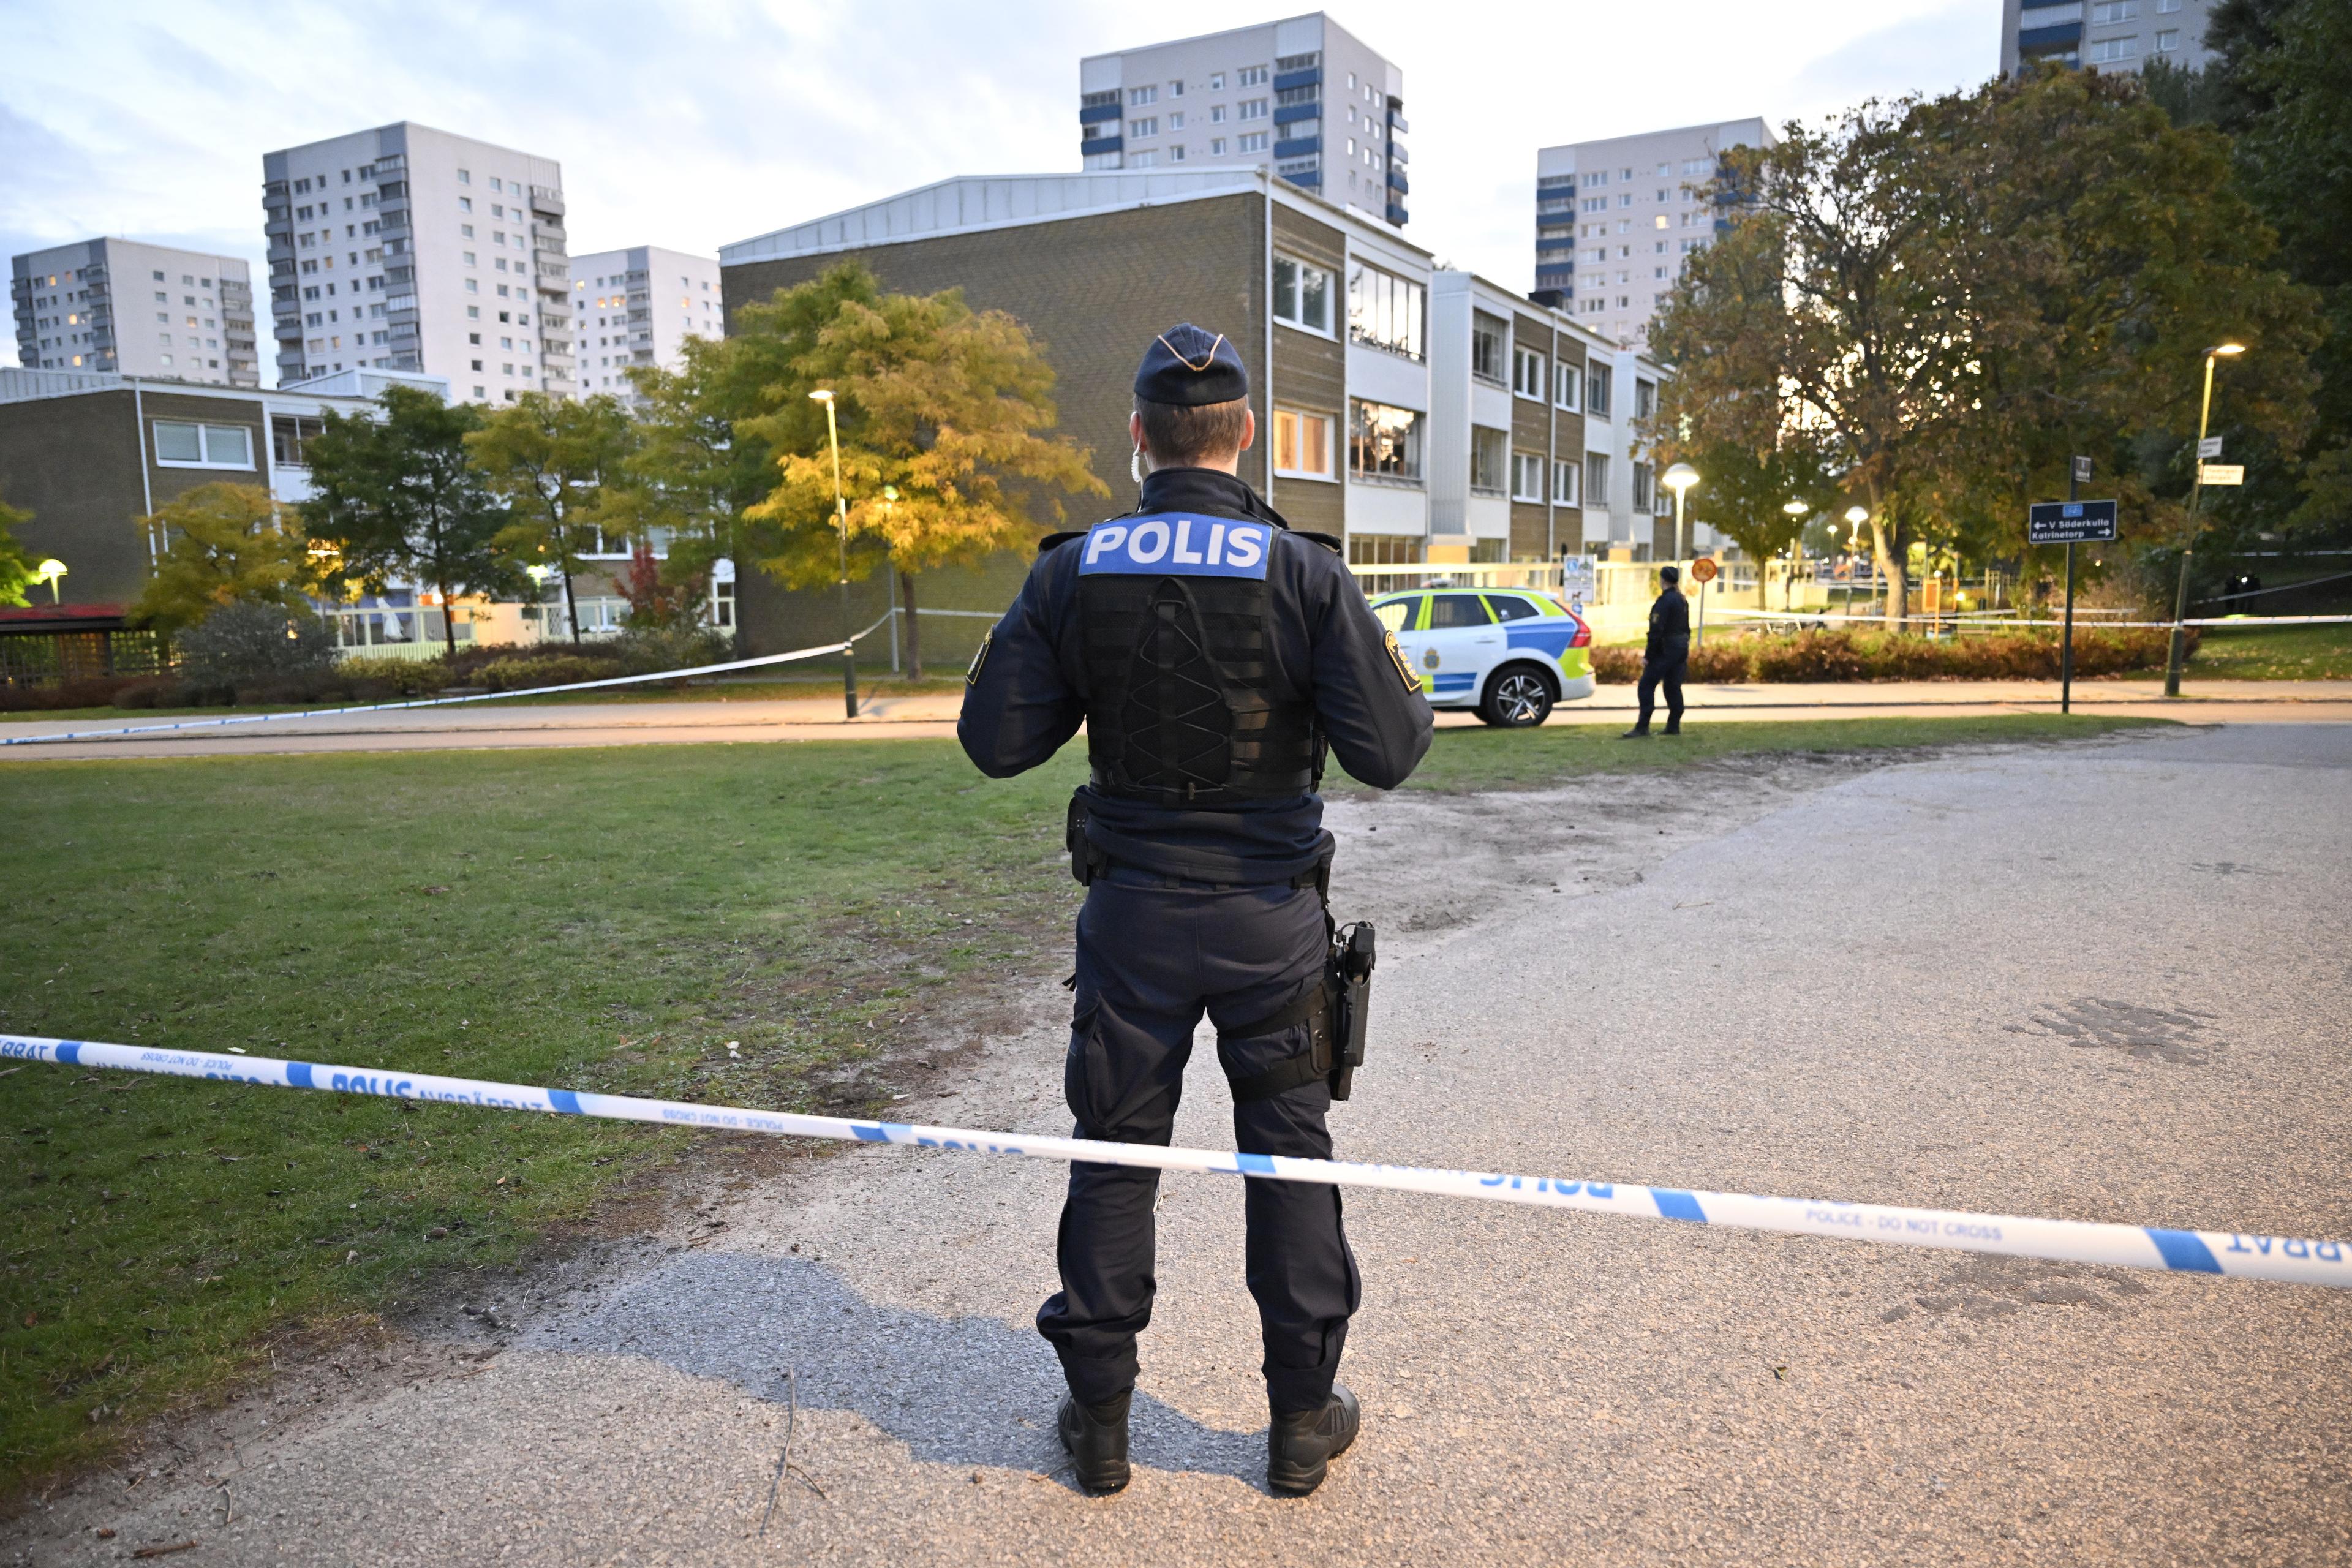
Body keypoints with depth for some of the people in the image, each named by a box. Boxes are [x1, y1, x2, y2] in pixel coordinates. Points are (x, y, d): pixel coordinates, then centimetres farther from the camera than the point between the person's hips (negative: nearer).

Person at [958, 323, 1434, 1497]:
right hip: (1270, 915, -1)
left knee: (1114, 1154, 14)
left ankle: (1099, 1417, 26)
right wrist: (1408, 688, 9)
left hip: (1133, 911, 1)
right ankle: (1303, 1419, 26)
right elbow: (1388, 754, -12)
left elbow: (996, 742, -3)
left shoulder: (1070, 573, -5)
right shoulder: (1304, 573, -11)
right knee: (1289, 1156, 14)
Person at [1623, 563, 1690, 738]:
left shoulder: (1665, 601, -15)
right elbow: (1686, 628, 18)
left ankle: (1642, 728, -12)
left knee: (1646, 687, -7)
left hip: (1665, 650, -9)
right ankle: (1674, 726, 15)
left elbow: (1656, 630, -19)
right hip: (1681, 648, 9)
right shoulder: (1683, 600, 13)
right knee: (1673, 687, 14)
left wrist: (1648, 655, -16)